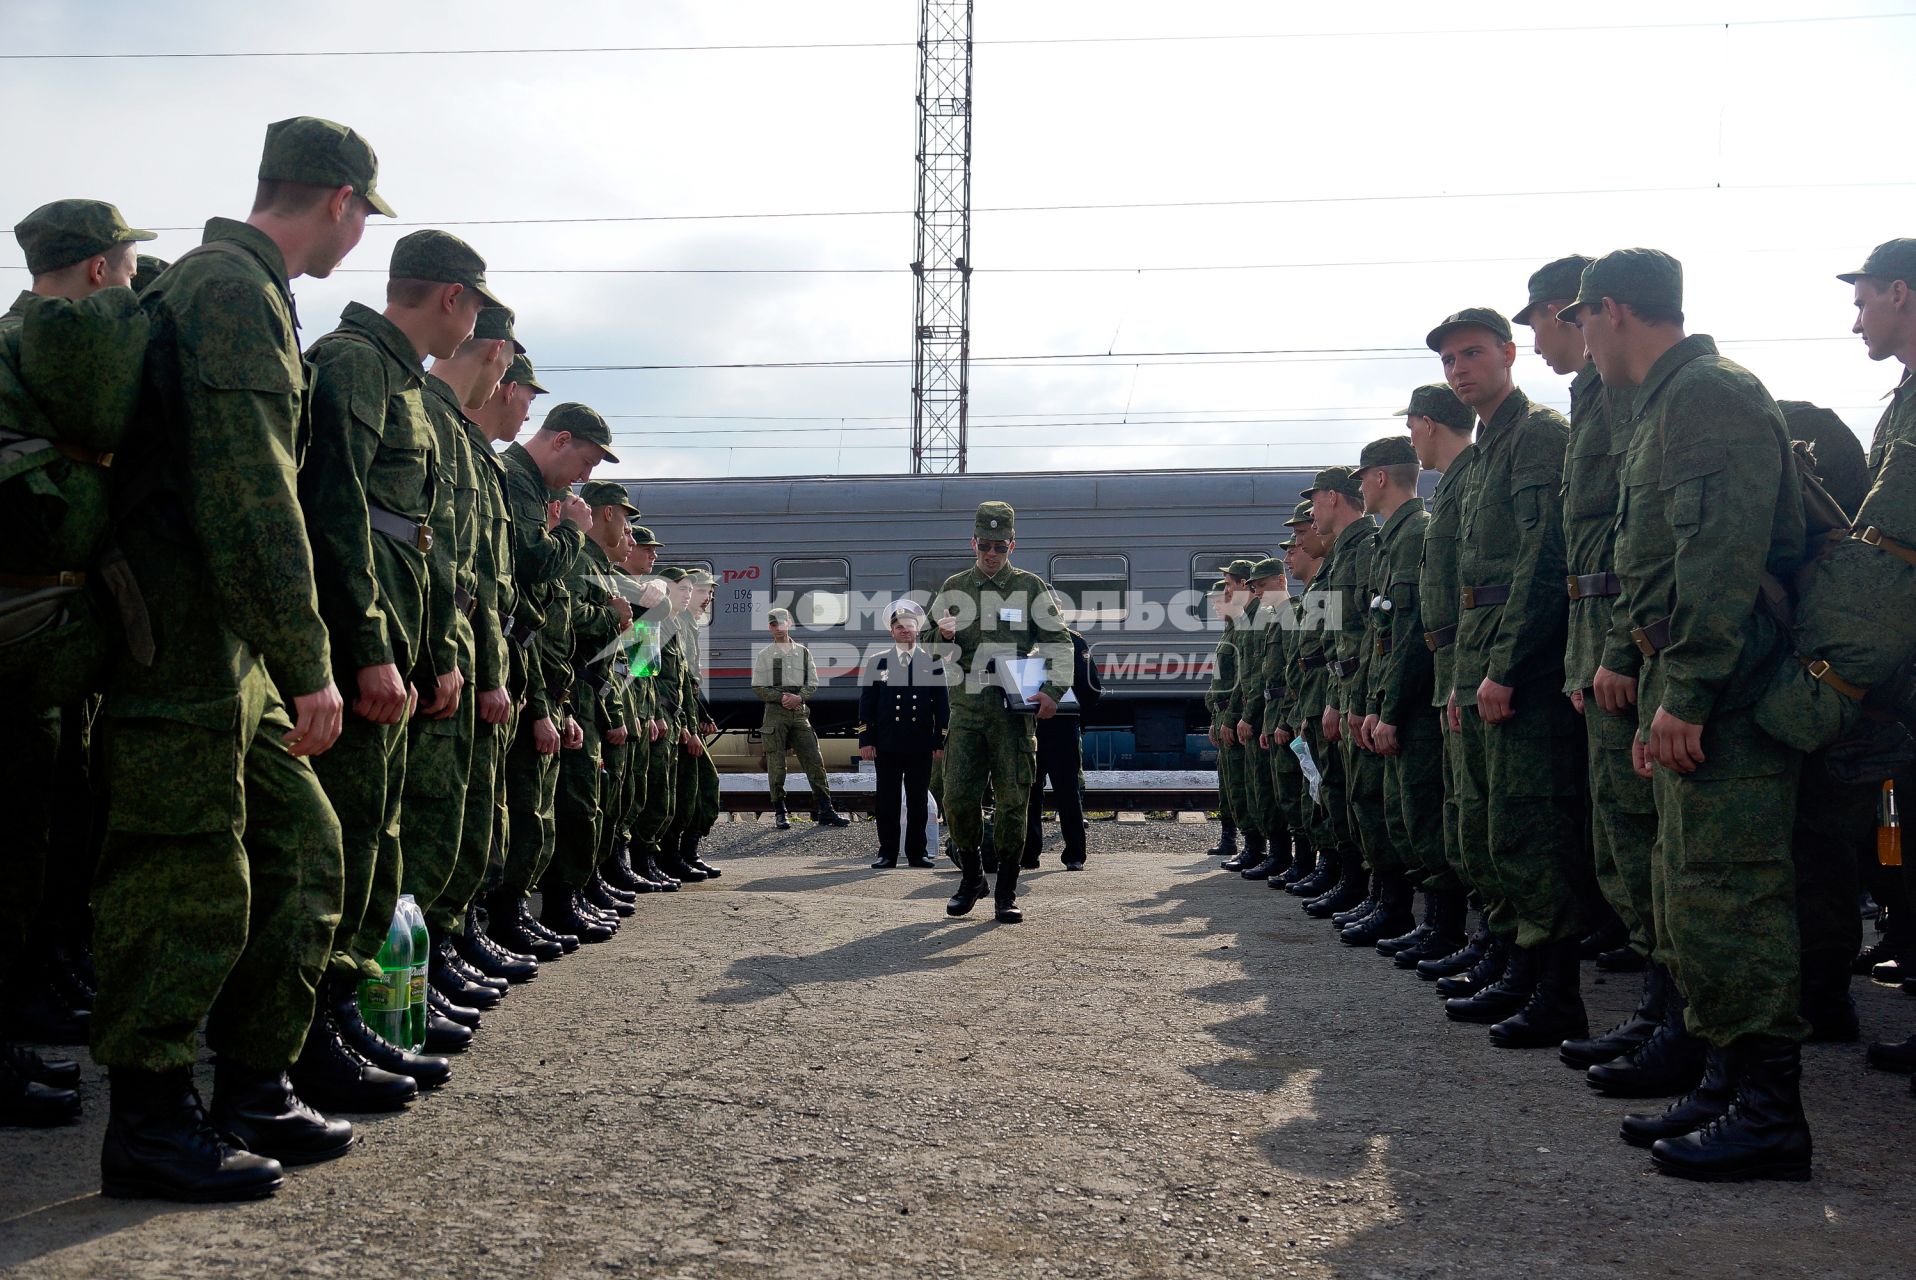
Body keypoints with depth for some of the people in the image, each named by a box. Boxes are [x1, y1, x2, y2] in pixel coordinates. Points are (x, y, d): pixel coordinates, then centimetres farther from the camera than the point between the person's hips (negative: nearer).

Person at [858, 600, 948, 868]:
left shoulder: (932, 662, 8)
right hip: (887, 745, 0)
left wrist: (941, 742, 0)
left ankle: (917, 851, 13)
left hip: (920, 745, 0)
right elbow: (866, 703, 5)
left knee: (918, 801, 4)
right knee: (886, 801, 1)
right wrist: (866, 740, -3)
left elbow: (942, 705, 7)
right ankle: (887, 853, 7)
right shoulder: (878, 662, 8)